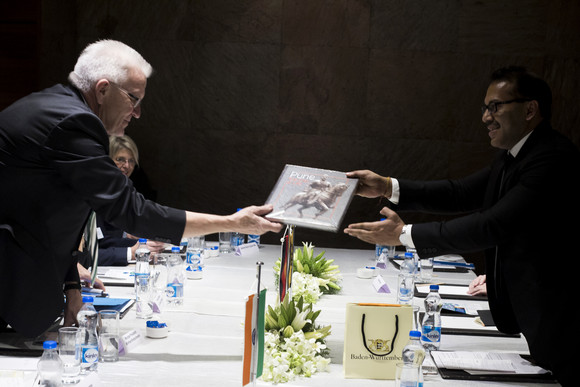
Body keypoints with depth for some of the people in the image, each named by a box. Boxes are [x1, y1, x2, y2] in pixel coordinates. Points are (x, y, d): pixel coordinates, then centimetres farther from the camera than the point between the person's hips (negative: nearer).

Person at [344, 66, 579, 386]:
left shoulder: (554, 159, -23)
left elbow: (494, 225, -29)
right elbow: (460, 194, 8)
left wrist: (404, 235, -25)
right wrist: (387, 187, -1)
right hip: (518, 314, 9)